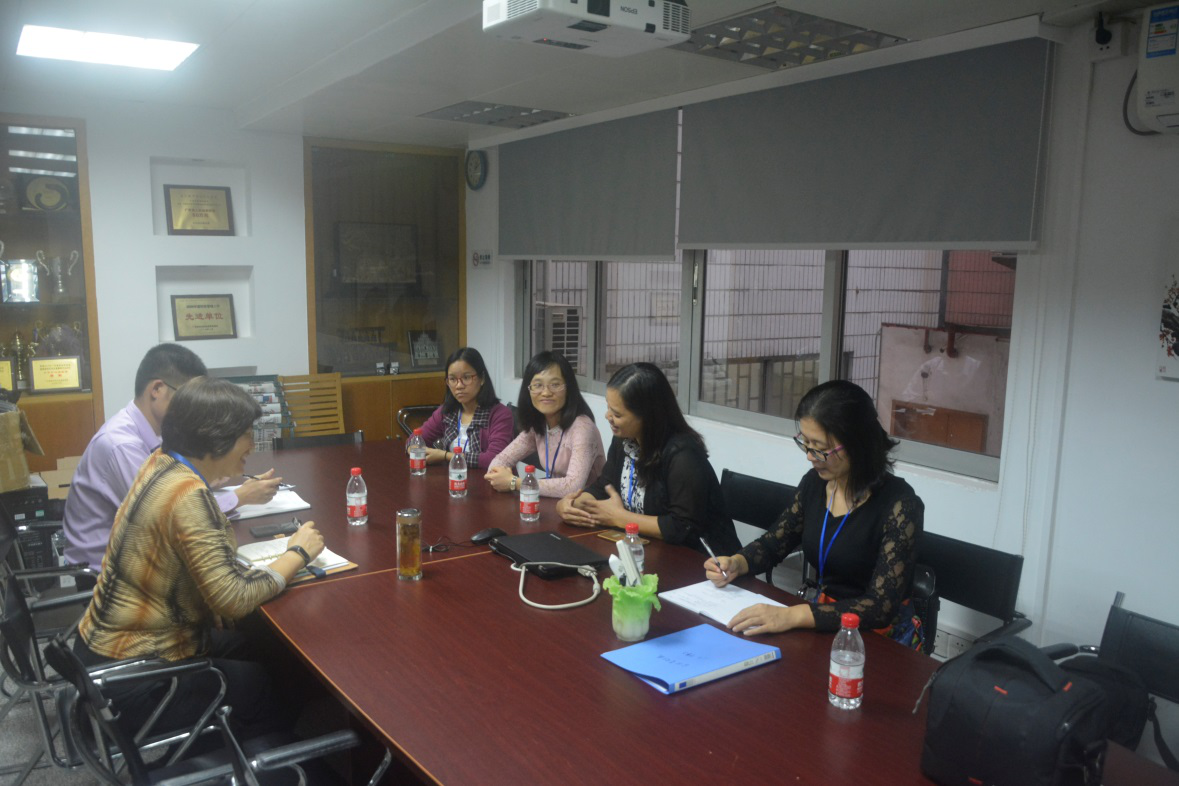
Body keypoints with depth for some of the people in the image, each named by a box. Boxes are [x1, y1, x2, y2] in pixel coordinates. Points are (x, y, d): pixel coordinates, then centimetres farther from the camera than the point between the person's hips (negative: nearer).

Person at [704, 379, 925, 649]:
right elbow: (774, 542, 13)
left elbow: (881, 607, -24)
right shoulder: (814, 482, -1)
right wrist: (735, 563, -8)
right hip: (820, 622, 6)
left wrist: (792, 616, -34)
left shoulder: (899, 505, -19)